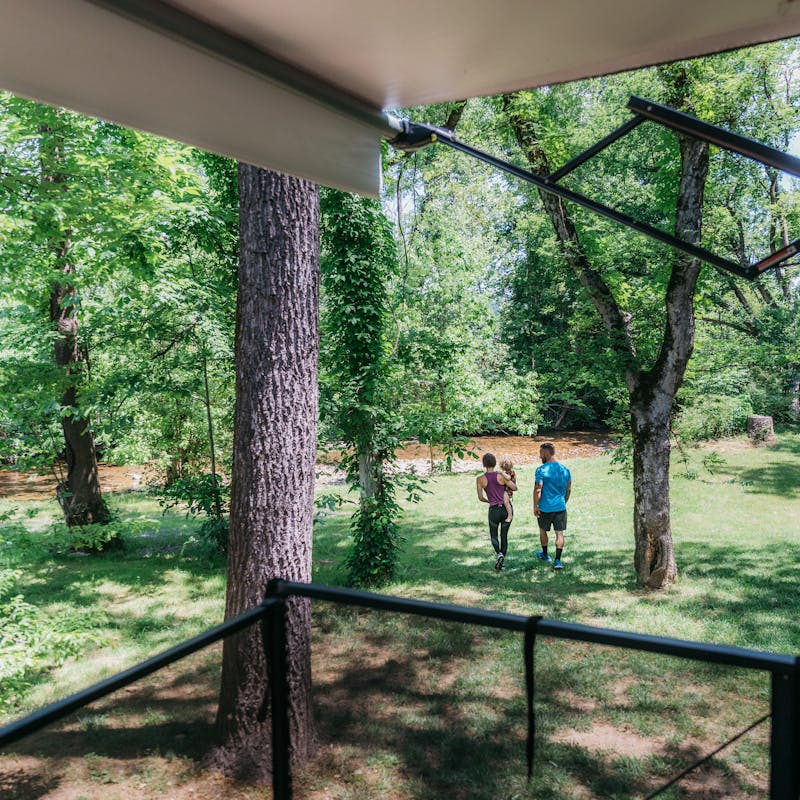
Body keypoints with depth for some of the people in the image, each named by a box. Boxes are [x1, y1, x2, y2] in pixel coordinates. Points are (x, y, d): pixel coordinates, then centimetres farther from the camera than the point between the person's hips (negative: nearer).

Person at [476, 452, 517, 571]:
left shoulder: (480, 479, -6)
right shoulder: (501, 475, -8)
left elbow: (480, 498, -5)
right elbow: (515, 488, -3)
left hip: (494, 510, -1)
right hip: (507, 508, 1)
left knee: (493, 535, 19)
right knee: (504, 535, 15)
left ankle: (498, 553, -8)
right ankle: (501, 562, 13)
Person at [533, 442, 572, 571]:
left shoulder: (541, 470, -13)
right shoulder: (565, 470, 3)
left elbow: (537, 490, -16)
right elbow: (569, 489, 10)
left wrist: (535, 506, -8)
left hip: (545, 508, -3)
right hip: (560, 507, 3)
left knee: (543, 531, 18)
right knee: (559, 533, 5)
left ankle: (545, 555, 33)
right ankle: (557, 560, -2)